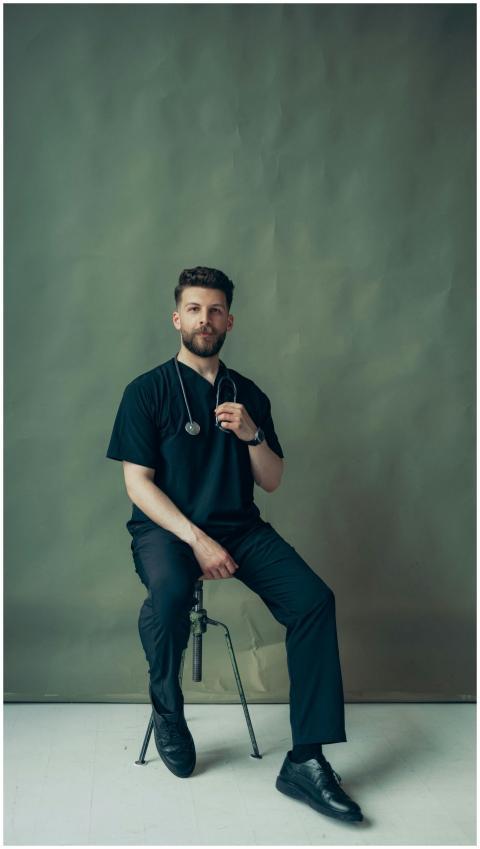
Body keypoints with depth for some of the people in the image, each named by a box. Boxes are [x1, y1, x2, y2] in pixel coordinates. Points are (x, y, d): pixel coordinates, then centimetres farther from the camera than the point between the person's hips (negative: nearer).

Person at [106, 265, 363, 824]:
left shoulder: (248, 395, 13)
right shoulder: (147, 391, 2)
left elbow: (271, 481, 13)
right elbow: (138, 482, -6)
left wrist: (252, 435, -8)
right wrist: (197, 540, -18)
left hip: (239, 526, 4)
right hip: (166, 526, -3)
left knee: (314, 599, -22)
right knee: (169, 594, -37)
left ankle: (306, 761, -16)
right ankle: (166, 710, -5)